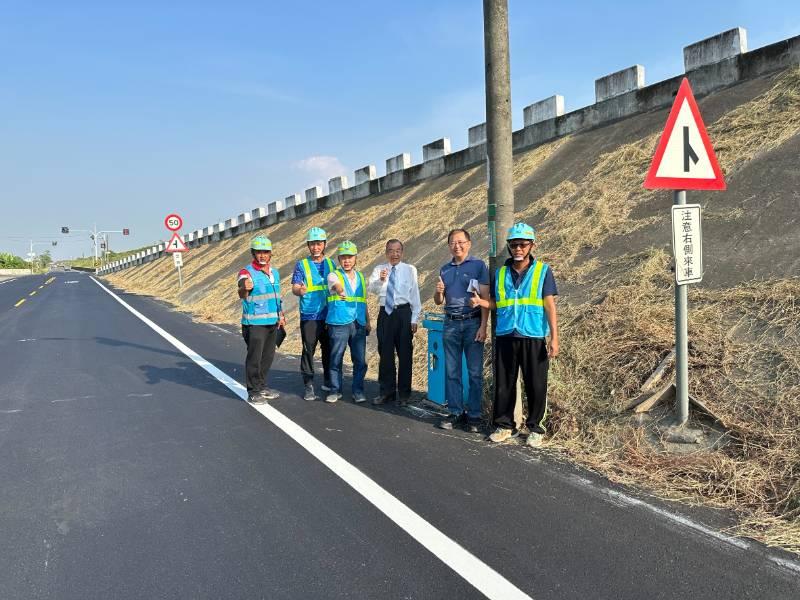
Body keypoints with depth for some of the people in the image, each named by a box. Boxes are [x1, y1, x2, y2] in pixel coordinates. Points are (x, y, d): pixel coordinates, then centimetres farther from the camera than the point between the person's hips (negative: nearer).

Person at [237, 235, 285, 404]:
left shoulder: (275, 272, 12)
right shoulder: (247, 272, -11)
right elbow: (242, 294, -29)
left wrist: (281, 315, 22)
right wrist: (244, 288, -51)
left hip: (272, 322, 7)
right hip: (254, 323, -7)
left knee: (268, 357, 14)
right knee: (254, 358, -4)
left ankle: (262, 386, 27)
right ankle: (253, 392, 5)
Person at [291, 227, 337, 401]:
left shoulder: (331, 264, 11)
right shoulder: (301, 265, 1)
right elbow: (295, 288, -7)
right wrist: (300, 290, -28)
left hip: (329, 315, 3)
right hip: (309, 316, -3)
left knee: (329, 349, 11)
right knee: (308, 350, -3)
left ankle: (328, 381, 27)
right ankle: (308, 386, 4)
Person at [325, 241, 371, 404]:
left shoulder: (361, 277, 17)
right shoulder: (333, 276, 2)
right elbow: (338, 286, -23)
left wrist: (367, 322, 19)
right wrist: (339, 290, -45)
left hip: (359, 325, 4)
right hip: (339, 323, -4)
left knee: (360, 360, 3)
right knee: (336, 359, 2)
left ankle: (358, 391, 14)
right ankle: (335, 390, 14)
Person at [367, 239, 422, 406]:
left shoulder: (410, 270, 0)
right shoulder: (379, 269, 5)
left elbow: (415, 295, -1)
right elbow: (370, 289, -10)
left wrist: (414, 319, -5)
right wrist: (380, 280, -31)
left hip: (403, 313, -2)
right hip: (385, 314, 2)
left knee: (405, 354, 4)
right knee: (385, 354, 10)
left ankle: (404, 394, 16)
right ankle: (386, 391, 24)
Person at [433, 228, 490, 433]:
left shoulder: (478, 265, 0)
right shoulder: (445, 270, 14)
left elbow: (485, 298, -5)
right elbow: (439, 301, 18)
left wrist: (483, 326, -14)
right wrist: (438, 292, -5)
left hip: (473, 323, -4)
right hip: (450, 324, 4)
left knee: (475, 372, 0)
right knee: (451, 372, 7)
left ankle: (474, 415, 7)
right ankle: (455, 412, 16)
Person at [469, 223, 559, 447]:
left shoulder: (543, 271, 3)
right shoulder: (501, 272, 11)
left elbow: (550, 306, -1)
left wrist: (554, 337, -7)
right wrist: (480, 302, -7)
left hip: (534, 338, -2)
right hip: (505, 337, 3)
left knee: (536, 386, 4)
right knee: (504, 384, 7)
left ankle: (535, 428, 19)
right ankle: (504, 425, 21)